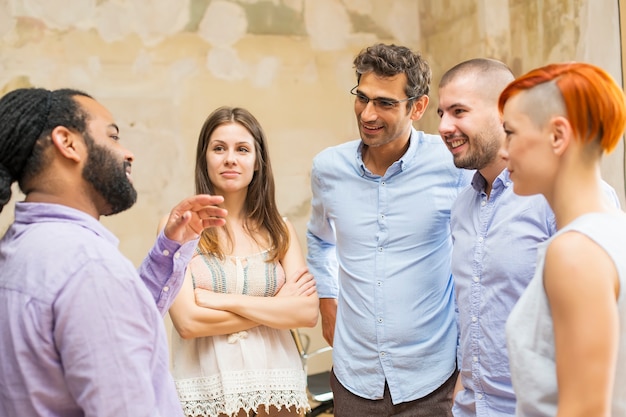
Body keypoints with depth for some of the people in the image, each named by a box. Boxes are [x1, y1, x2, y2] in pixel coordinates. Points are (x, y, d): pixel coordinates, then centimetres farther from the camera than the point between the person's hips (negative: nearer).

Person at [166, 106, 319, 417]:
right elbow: (188, 322, -16)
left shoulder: (280, 230, 2)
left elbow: (308, 312, -9)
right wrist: (277, 306, -11)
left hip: (277, 390, 3)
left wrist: (223, 300, -15)